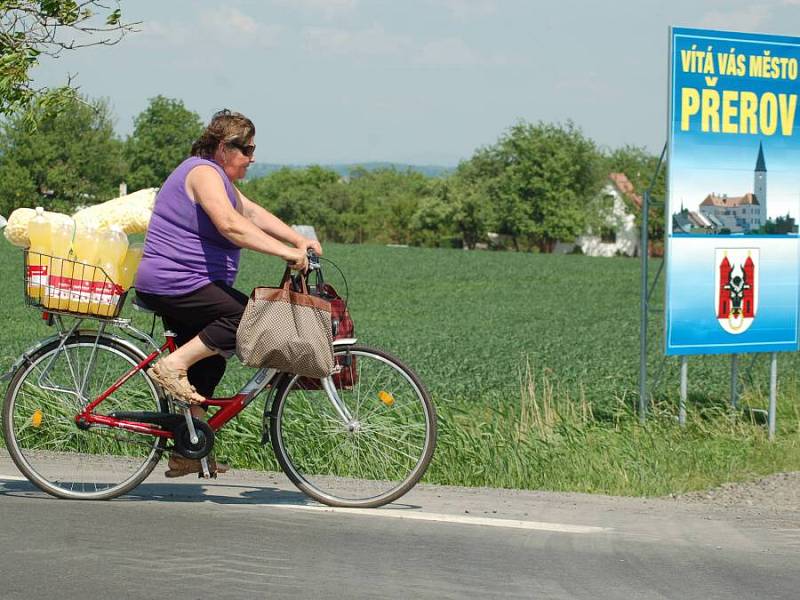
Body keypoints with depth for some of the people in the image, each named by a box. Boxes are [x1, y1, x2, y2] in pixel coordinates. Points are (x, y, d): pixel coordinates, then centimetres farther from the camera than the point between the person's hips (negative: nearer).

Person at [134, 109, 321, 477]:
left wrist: (299, 241, 4)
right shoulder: (203, 172, -15)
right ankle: (173, 365, -19)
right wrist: (285, 252, -32)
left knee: (207, 366, 15)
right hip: (176, 283, -12)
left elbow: (253, 213, 18)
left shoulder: (216, 177, 20)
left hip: (172, 288, 12)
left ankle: (188, 453, 17)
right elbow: (230, 225, -29)